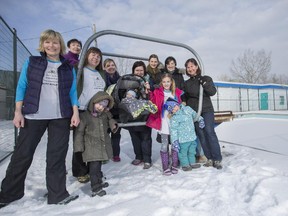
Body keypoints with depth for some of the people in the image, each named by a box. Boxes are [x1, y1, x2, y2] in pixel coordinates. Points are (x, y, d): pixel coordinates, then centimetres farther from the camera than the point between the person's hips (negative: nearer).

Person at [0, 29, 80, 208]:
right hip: (33, 116, 0)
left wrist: (75, 112, -3)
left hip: (61, 118, 1)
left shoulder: (69, 68, 9)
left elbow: (73, 92, 7)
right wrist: (18, 112, -3)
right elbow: (21, 87, 5)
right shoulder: (32, 62, 8)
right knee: (22, 154, 7)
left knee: (57, 156, 5)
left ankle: (57, 194, 16)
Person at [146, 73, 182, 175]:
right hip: (163, 122, -2)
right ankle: (165, 167, 14)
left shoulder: (178, 92, 10)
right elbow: (152, 105, -5)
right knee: (164, 145, 2)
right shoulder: (157, 92, 4)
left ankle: (174, 165, 23)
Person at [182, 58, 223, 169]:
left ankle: (217, 159, -4)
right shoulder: (186, 83, 15)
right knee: (201, 134, -1)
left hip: (207, 110, -3)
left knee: (210, 132, -12)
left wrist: (204, 83, -15)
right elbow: (184, 98, 16)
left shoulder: (206, 78, 7)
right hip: (193, 112, 3)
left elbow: (212, 92, -4)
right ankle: (209, 158, 7)